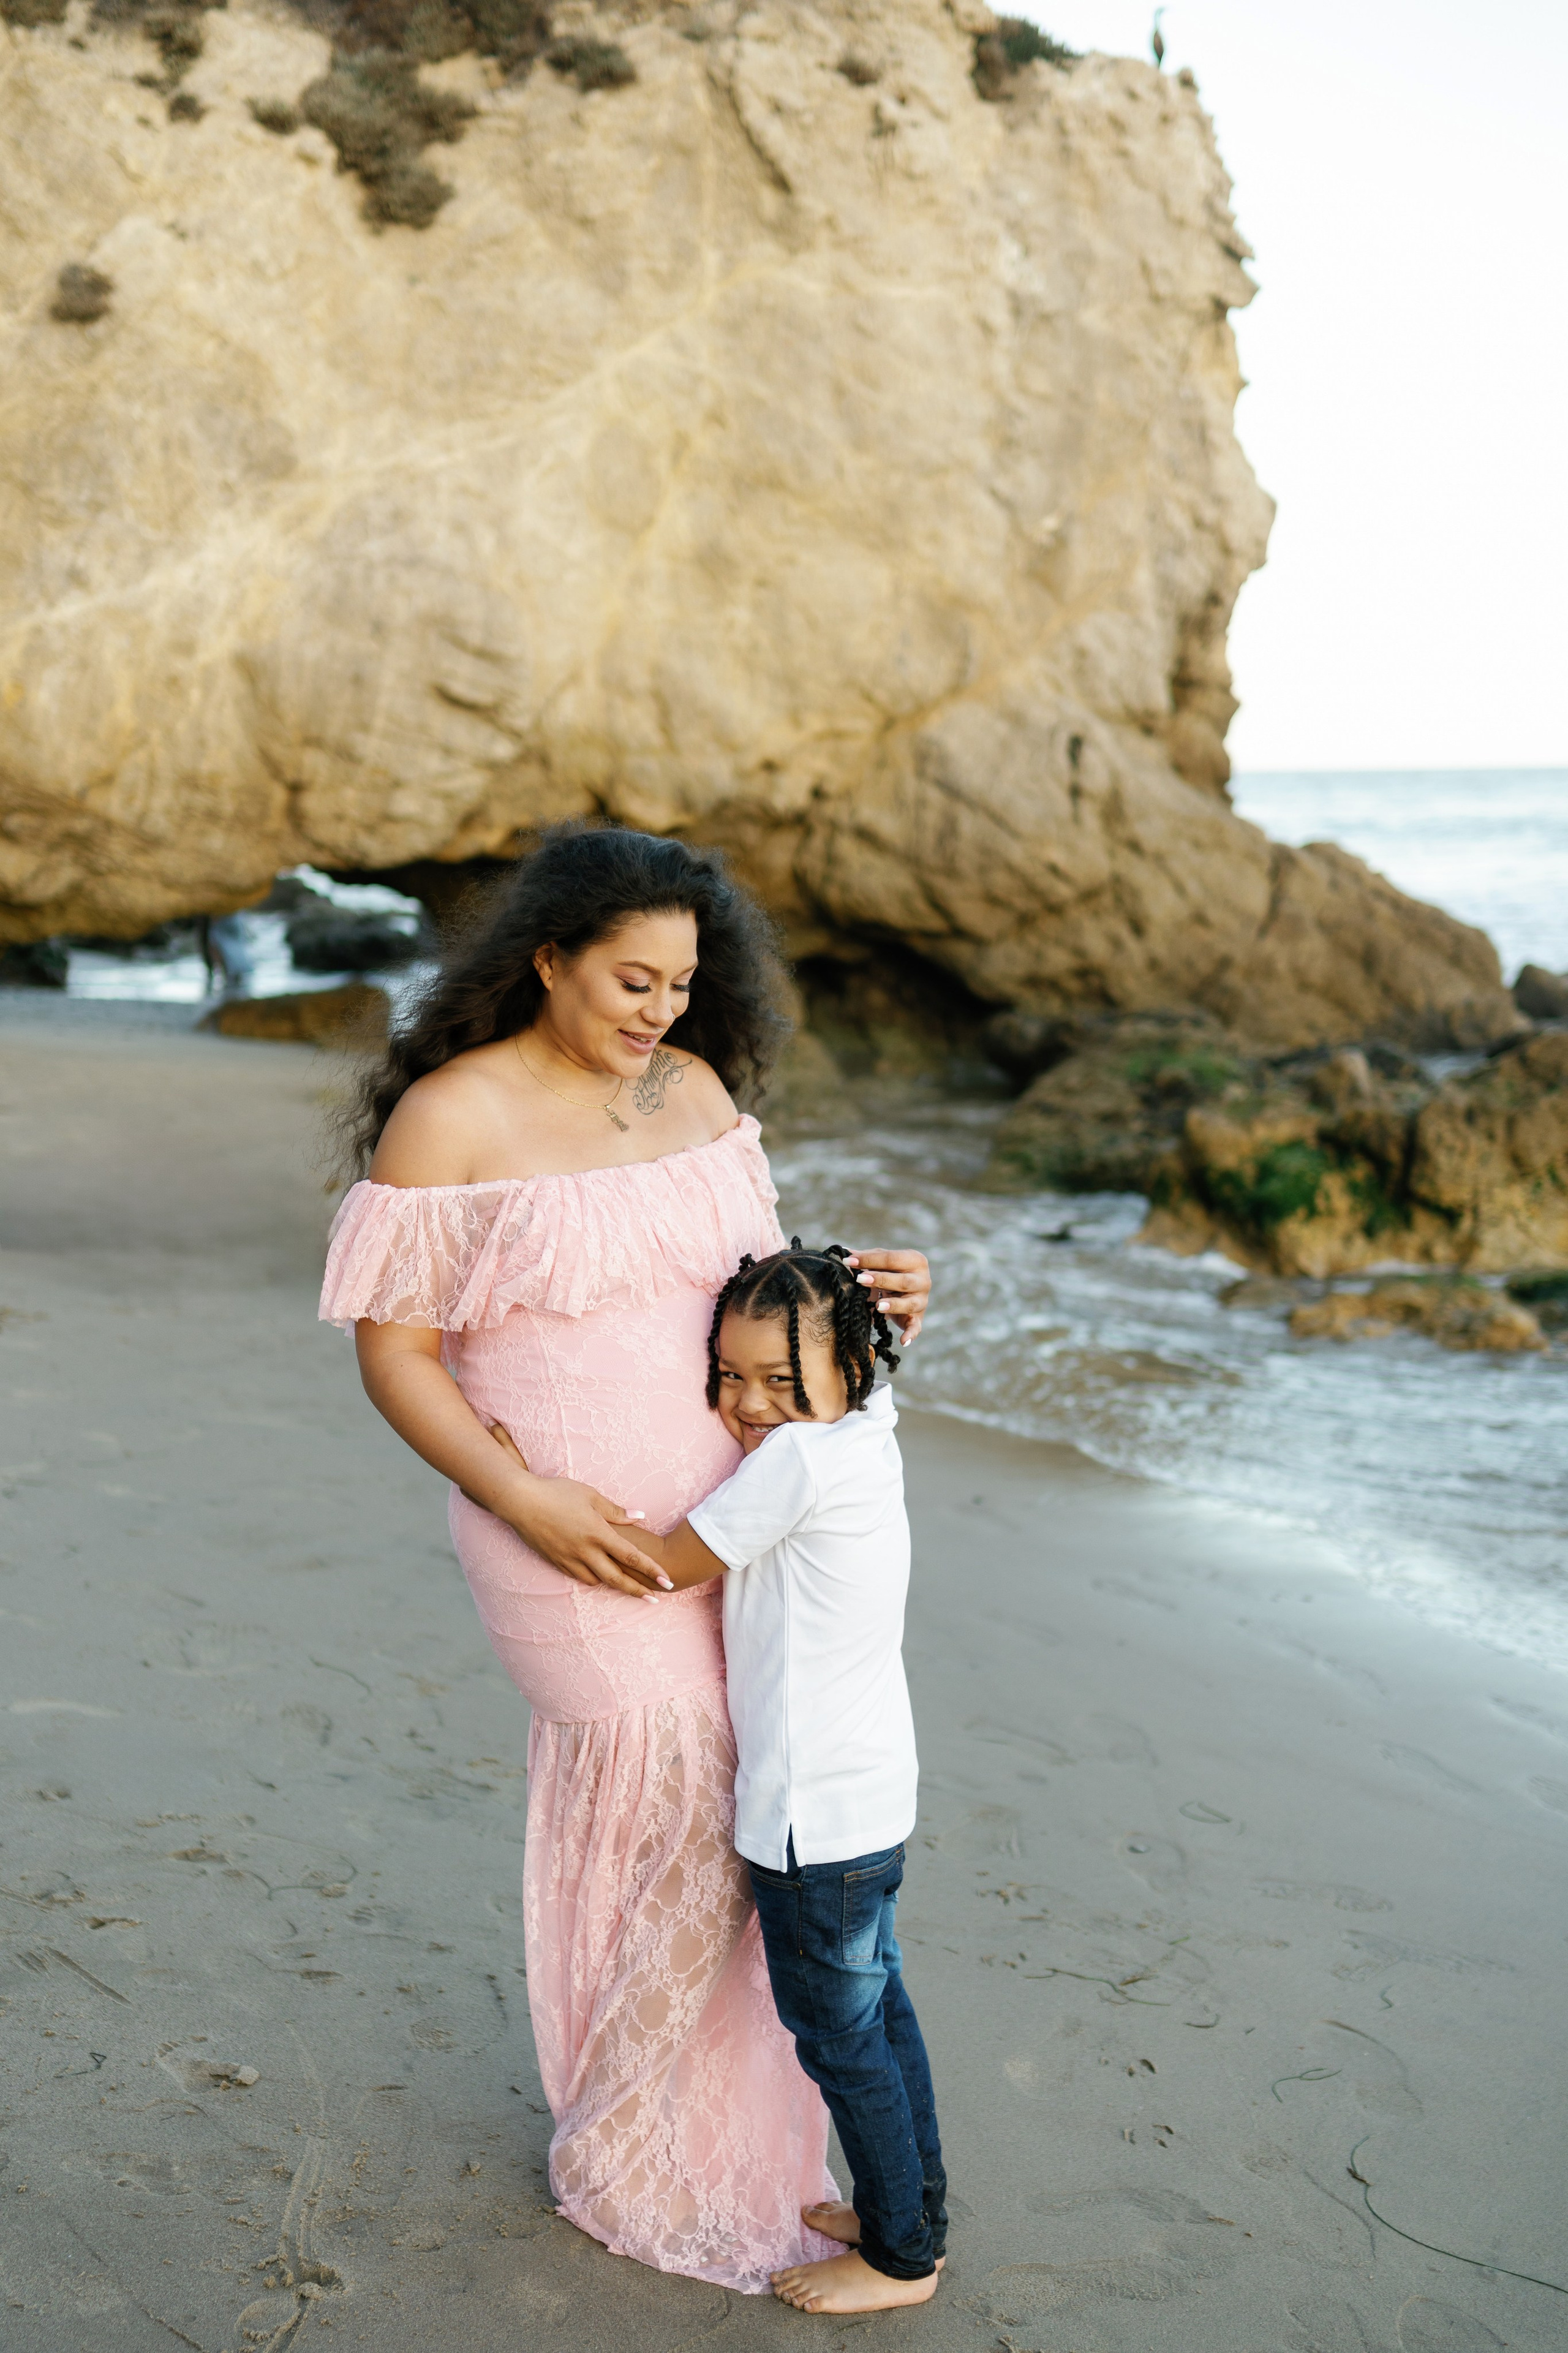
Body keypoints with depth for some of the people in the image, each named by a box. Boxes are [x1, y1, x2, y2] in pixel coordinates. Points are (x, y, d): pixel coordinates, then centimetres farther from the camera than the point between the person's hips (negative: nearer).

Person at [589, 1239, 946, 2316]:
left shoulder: (798, 1461, -24)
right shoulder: (867, 1436, 1)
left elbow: (667, 1565, -15)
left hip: (816, 1817, -9)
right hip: (872, 1793, 9)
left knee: (841, 2038, 7)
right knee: (879, 2008, 22)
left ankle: (901, 2257, 21)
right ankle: (913, 2210, 36)